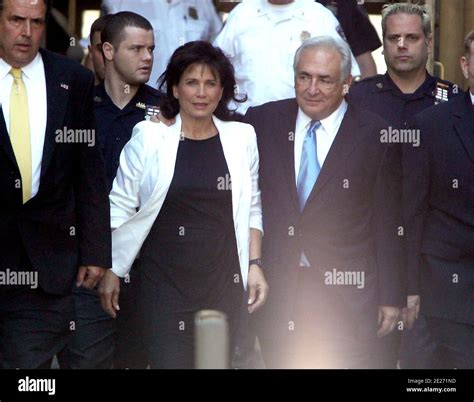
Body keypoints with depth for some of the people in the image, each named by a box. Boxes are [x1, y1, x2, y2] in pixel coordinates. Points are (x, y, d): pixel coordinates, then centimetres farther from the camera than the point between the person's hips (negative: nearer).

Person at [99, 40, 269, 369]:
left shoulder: (241, 138, 6)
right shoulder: (149, 138, -2)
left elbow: (251, 209, 13)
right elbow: (120, 208, 3)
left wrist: (254, 265, 5)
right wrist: (110, 271, 3)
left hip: (224, 282, 2)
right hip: (166, 281, -2)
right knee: (170, 361, -8)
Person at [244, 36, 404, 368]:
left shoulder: (374, 135, -3)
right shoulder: (263, 122, 4)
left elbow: (388, 225, -1)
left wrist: (391, 297, -1)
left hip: (347, 292, -2)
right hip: (275, 290, 2)